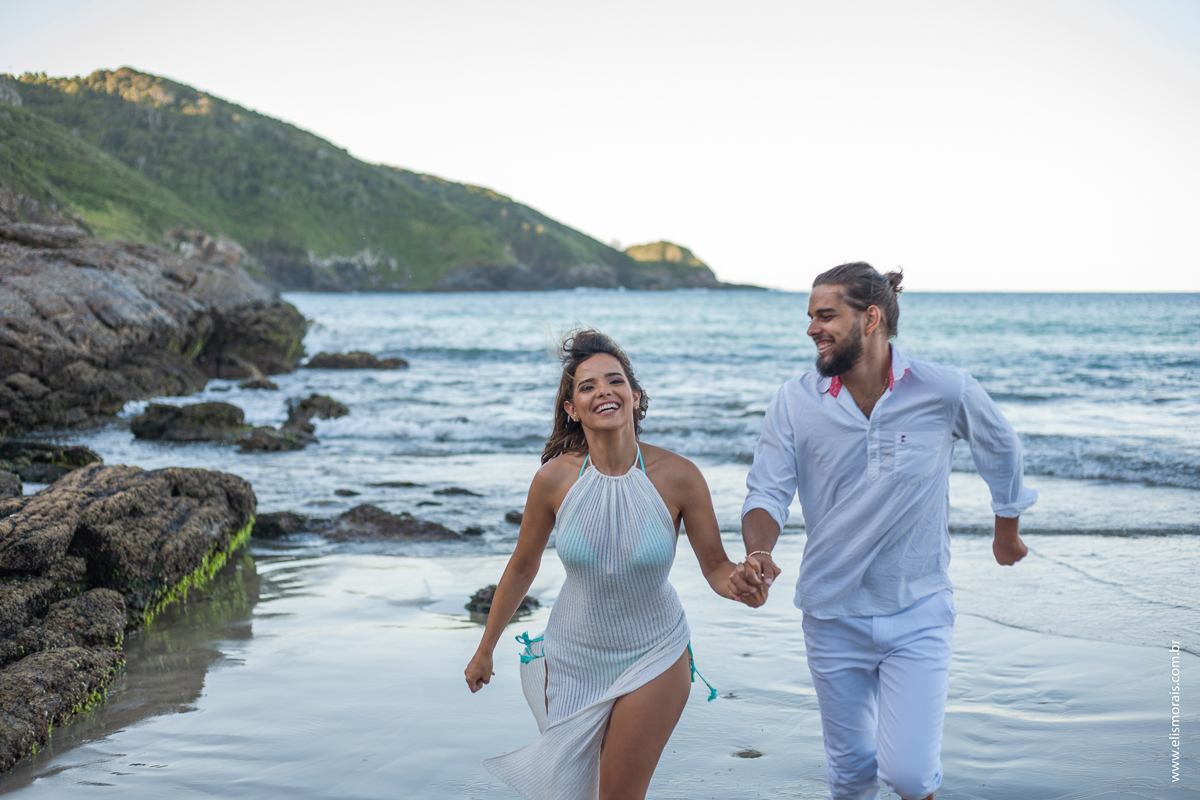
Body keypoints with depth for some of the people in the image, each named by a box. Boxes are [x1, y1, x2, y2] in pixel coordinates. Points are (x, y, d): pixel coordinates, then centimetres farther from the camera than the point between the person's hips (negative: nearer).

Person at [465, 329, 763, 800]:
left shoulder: (677, 476, -18)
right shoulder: (555, 479, -14)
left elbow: (716, 567, -8)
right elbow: (522, 567, 1)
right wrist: (485, 650, 10)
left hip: (653, 659, -1)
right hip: (573, 658, 2)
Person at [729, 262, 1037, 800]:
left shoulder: (945, 391, -11)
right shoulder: (795, 402, -8)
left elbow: (999, 448, 8)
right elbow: (767, 492, -11)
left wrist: (1007, 530, 22)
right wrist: (758, 554, -34)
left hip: (918, 614, -2)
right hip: (832, 616, 2)